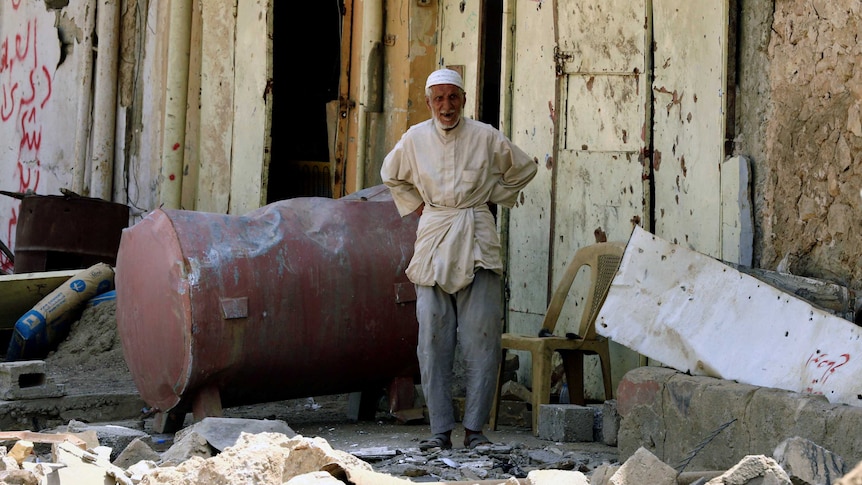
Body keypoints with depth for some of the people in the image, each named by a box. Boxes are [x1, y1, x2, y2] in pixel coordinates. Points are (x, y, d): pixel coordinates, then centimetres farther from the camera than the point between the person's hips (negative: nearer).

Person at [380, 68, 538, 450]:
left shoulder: (486, 137, 0)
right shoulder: (414, 139, 5)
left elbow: (524, 168, 16)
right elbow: (392, 175, 26)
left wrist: (494, 198, 10)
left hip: (476, 243, -1)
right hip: (433, 243, 1)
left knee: (482, 339, -5)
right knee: (433, 342, -2)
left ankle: (475, 429, 1)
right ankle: (440, 430, 2)